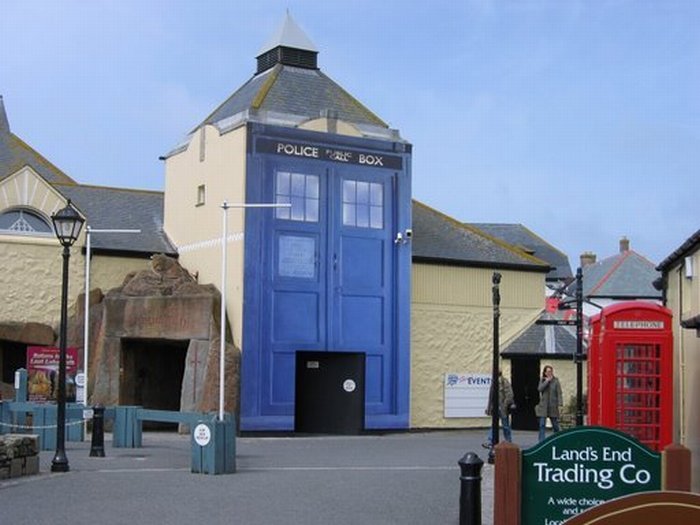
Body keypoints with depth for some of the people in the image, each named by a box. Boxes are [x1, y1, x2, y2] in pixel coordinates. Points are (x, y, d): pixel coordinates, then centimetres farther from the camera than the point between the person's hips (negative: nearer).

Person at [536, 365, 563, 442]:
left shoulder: (555, 381, 0)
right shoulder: (542, 380, 8)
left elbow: (559, 393, -5)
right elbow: (539, 389, -9)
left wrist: (560, 403, -16)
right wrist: (547, 381, -11)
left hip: (553, 406, -1)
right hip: (543, 406, 1)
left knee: (555, 425, 8)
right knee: (542, 425, -5)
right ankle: (541, 441, -5)